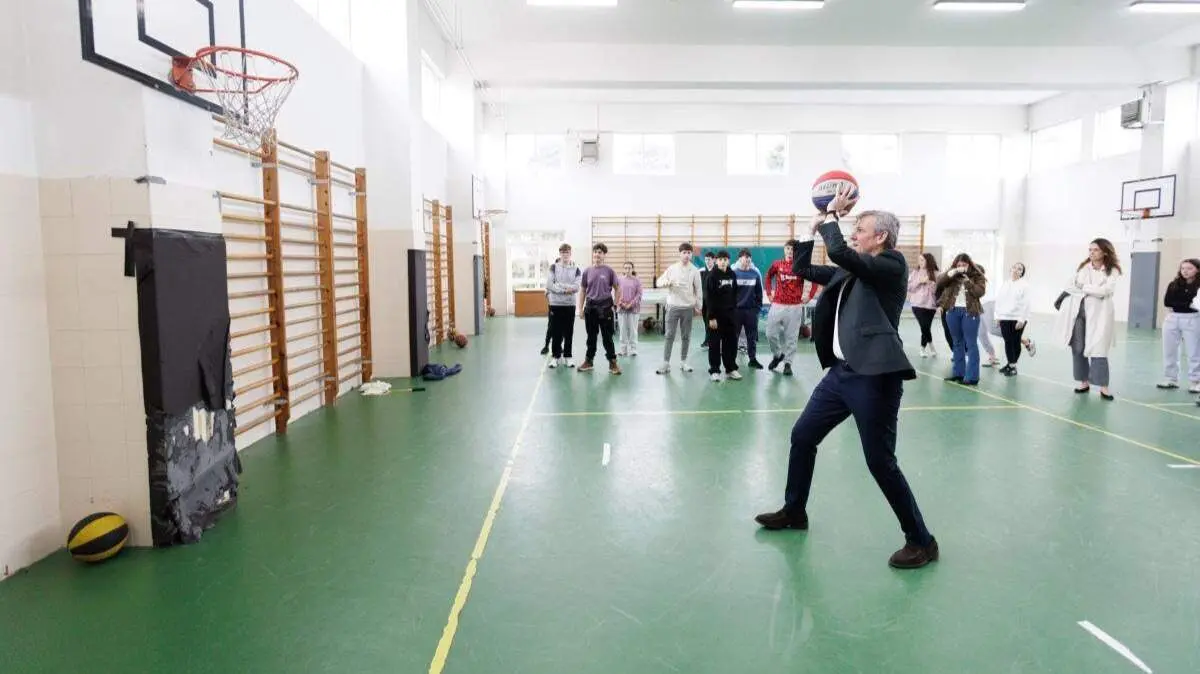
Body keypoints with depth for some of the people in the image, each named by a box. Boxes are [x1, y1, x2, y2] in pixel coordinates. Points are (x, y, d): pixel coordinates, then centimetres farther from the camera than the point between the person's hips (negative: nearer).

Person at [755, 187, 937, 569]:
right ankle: (794, 511, 34)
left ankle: (921, 541, 14)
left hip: (873, 377, -9)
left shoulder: (892, 264, -9)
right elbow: (801, 269, 18)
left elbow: (838, 251, -24)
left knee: (880, 462, -4)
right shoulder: (849, 273, 14)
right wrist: (815, 225, 10)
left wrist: (831, 215, -8)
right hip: (841, 372, 9)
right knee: (802, 437, 16)